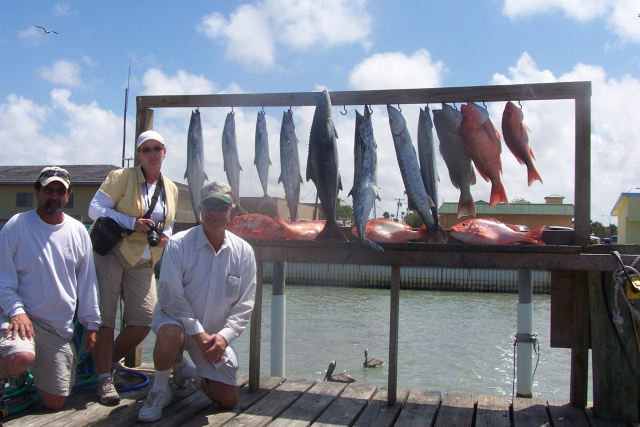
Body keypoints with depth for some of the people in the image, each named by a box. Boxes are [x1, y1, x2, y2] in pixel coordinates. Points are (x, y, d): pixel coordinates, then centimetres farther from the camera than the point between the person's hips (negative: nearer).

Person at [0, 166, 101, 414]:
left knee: (55, 403, 4)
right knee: (20, 358, -38)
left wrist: (91, 324, 10)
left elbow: (87, 282, 11)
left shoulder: (78, 231, 6)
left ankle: (31, 375, 36)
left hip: (60, 327, 4)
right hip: (22, 317, -4)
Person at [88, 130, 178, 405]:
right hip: (111, 252, -5)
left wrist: (165, 235, 1)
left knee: (145, 319, -1)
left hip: (143, 262, 5)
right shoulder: (122, 177, -4)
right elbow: (96, 209, -10)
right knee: (105, 315, -7)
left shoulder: (171, 189, 12)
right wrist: (132, 223, -19)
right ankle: (104, 378, 4)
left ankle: (111, 361, 24)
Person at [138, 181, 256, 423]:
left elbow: (245, 304, -4)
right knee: (171, 334, -40)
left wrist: (224, 336, -18)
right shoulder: (178, 244, -15)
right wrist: (198, 332, -24)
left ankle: (184, 368, 31)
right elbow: (170, 296, -18)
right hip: (175, 318, -3)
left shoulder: (243, 252, -6)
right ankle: (160, 389, -8)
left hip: (215, 334, 4)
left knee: (228, 401, 2)